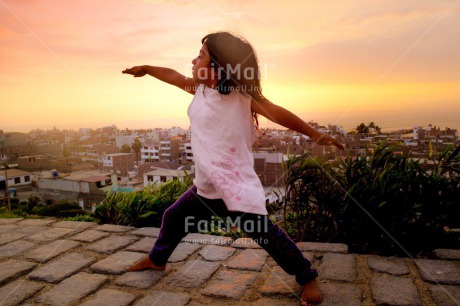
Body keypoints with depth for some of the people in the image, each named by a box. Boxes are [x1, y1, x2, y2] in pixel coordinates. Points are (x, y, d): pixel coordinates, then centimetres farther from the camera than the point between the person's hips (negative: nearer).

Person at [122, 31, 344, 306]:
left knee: (264, 233, -11)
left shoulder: (241, 95, -13)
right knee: (173, 218, 20)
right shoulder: (201, 88, 7)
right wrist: (147, 69, 35)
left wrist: (314, 134, -29)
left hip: (237, 186, -7)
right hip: (206, 187, 7)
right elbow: (174, 76, 22)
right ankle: (157, 259, 47)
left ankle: (307, 277, 11)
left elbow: (276, 112, -21)